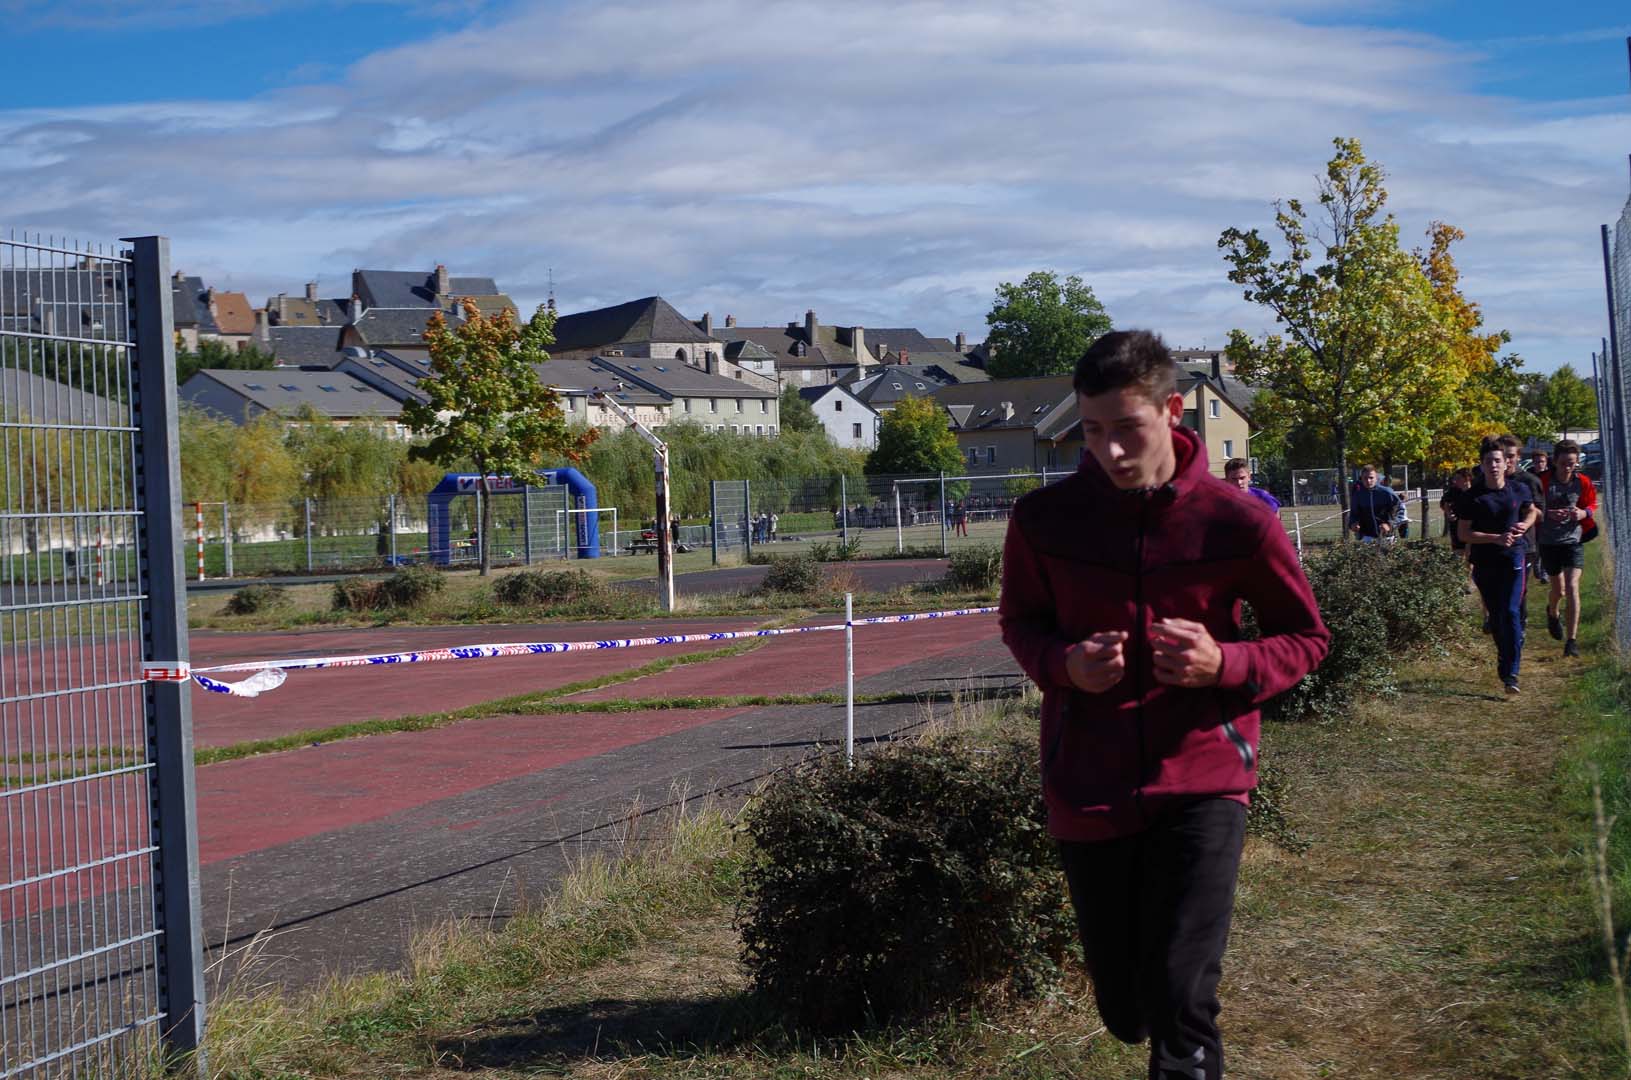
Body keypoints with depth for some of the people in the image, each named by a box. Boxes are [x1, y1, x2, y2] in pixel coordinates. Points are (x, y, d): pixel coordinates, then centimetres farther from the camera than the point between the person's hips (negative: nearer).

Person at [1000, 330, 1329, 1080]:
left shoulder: (1237, 523, -10)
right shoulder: (1044, 519, -6)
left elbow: (1305, 638, 3)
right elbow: (1019, 622, 10)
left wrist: (1224, 664, -18)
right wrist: (1065, 665, -13)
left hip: (1202, 781, -2)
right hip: (1088, 788, 2)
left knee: (1181, 999, -14)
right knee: (1126, 1011, 14)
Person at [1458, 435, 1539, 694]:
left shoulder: (1519, 490, 0)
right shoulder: (1473, 497, -7)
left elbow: (1532, 511, 20)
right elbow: (1464, 534, -7)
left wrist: (1525, 525, -2)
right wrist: (1497, 538, -17)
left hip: (1513, 558, -1)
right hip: (1484, 563, 1)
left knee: (1511, 613, -13)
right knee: (1496, 617, 12)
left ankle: (1511, 673, -14)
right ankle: (1505, 658, 35)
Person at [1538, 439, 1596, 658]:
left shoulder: (1582, 482, -6)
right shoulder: (1542, 481, -12)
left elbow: (1592, 504, 11)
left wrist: (1584, 513, -12)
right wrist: (1548, 514, -27)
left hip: (1573, 540, 0)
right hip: (1549, 542, 0)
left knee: (1572, 587, -14)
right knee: (1559, 589, 13)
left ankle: (1571, 640, -9)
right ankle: (1552, 612, 51)